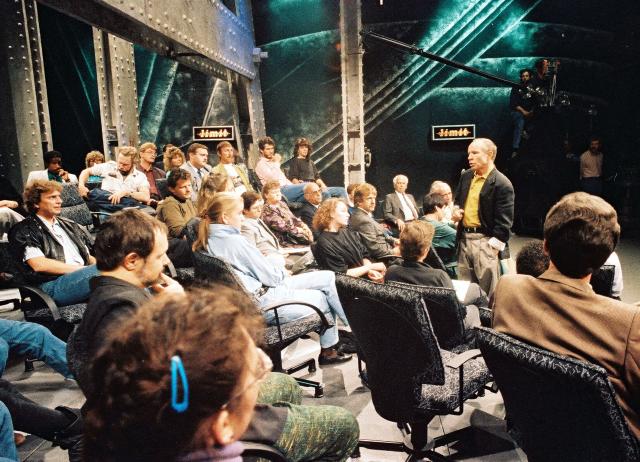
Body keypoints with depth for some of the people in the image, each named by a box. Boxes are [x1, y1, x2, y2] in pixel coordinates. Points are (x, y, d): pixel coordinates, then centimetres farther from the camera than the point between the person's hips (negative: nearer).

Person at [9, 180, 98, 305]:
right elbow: (39, 264, -6)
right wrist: (81, 269, -9)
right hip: (54, 284, -6)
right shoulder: (25, 230, 9)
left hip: (83, 276, 6)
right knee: (100, 271, -38)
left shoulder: (69, 225, 29)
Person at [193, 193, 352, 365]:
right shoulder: (234, 240, -23)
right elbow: (271, 276, -16)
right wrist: (282, 272, 4)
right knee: (325, 299, 7)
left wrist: (279, 271, 3)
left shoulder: (211, 239, 5)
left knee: (328, 277, 7)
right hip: (264, 303, -9)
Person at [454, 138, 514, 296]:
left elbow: (503, 222, -14)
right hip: (464, 238, 7)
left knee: (487, 290, 0)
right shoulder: (465, 176, 10)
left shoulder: (502, 184, -12)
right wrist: (456, 211, 3)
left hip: (486, 241, -7)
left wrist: (493, 248, -16)